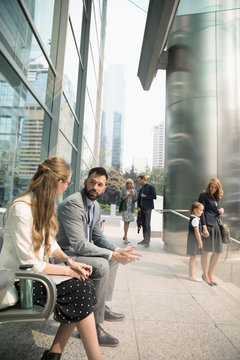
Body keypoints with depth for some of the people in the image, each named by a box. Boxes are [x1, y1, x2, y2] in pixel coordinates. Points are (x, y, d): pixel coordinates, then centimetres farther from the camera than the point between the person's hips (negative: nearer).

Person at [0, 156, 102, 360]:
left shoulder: (43, 203, 3)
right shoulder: (22, 209, -25)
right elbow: (30, 264, -23)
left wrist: (70, 262, -4)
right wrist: (67, 270, -15)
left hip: (35, 270, 8)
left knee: (84, 282, -9)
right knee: (81, 290, -16)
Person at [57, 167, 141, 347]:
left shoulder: (96, 206, 5)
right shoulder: (73, 203, -24)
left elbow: (98, 237, 10)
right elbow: (79, 244, -29)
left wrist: (118, 250, -8)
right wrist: (113, 255, -28)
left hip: (80, 249, 10)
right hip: (66, 253, -10)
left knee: (113, 256, 15)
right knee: (101, 265, -29)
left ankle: (103, 307, 23)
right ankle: (93, 325, -12)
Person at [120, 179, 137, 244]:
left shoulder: (134, 191, 9)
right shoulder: (123, 190, 1)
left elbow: (135, 200, 4)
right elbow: (121, 198, -5)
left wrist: (132, 196, -16)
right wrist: (128, 195, -18)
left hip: (131, 208, 4)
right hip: (125, 207, -3)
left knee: (128, 222, 7)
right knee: (126, 222, -9)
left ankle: (124, 236, 20)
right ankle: (126, 238, -5)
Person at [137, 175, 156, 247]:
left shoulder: (150, 187, -2)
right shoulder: (141, 189, 18)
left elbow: (154, 196, -8)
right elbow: (139, 199, 20)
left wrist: (145, 196, -11)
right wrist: (138, 207, 7)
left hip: (148, 208, -7)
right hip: (142, 209, 7)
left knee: (147, 224, -9)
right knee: (143, 224, 9)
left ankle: (147, 241, -6)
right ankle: (145, 239, 17)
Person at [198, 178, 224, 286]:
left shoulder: (216, 198, 22)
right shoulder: (203, 196, -1)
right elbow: (201, 212, -9)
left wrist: (221, 211, 5)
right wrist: (204, 228, -17)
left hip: (216, 225, 7)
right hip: (207, 224, -7)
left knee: (217, 251, 6)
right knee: (206, 251, -3)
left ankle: (210, 274, 21)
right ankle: (205, 274, 13)